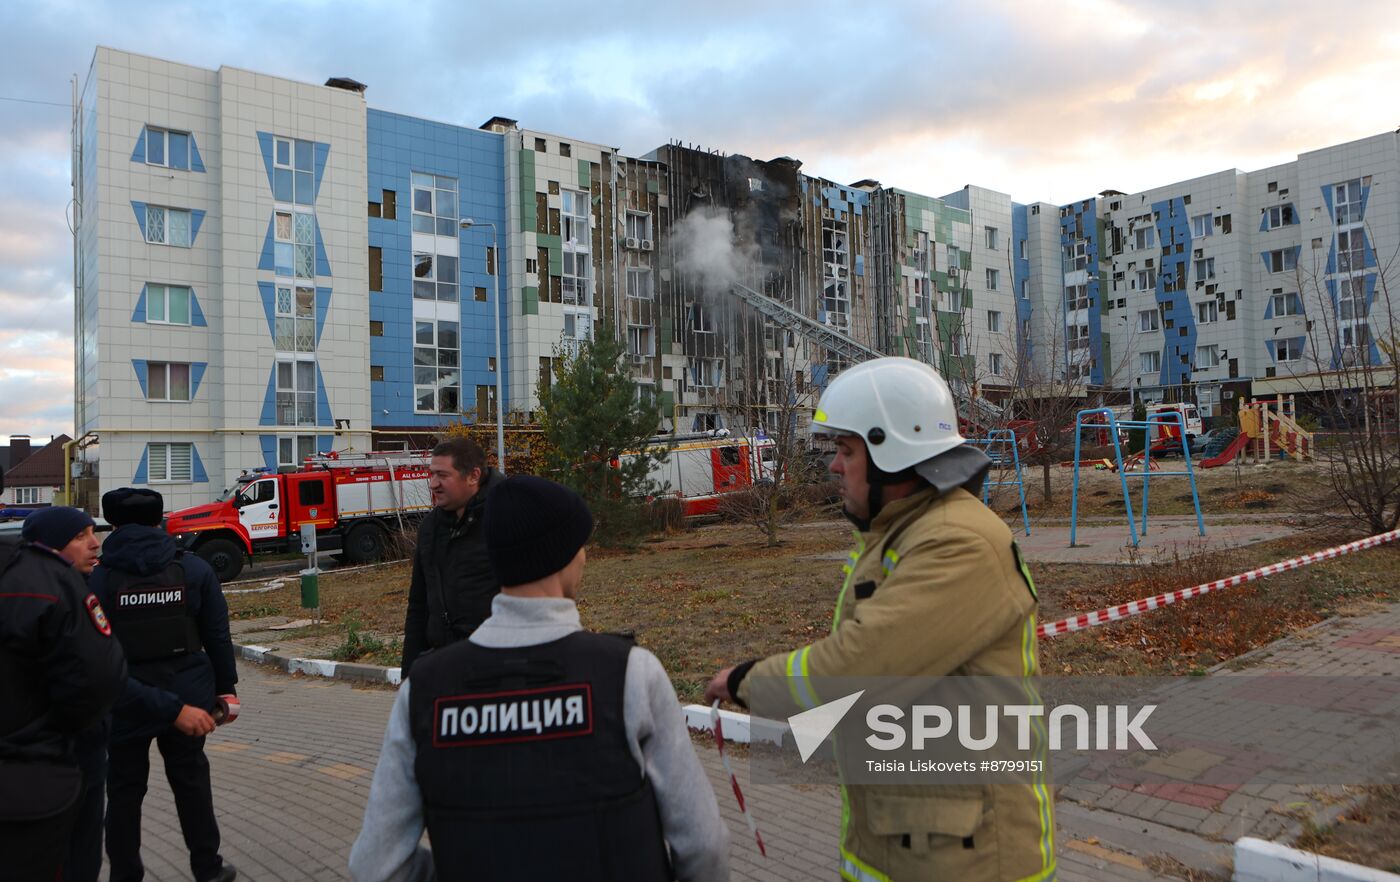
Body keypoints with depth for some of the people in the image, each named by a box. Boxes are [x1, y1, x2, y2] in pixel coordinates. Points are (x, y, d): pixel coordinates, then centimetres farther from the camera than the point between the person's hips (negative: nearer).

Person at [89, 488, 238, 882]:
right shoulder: (194, 570, -4)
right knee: (191, 782, 17)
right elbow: (218, 637, 0)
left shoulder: (96, 580, -10)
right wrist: (224, 686, 10)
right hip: (187, 695, 2)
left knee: (124, 793, 14)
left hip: (125, 706, -2)